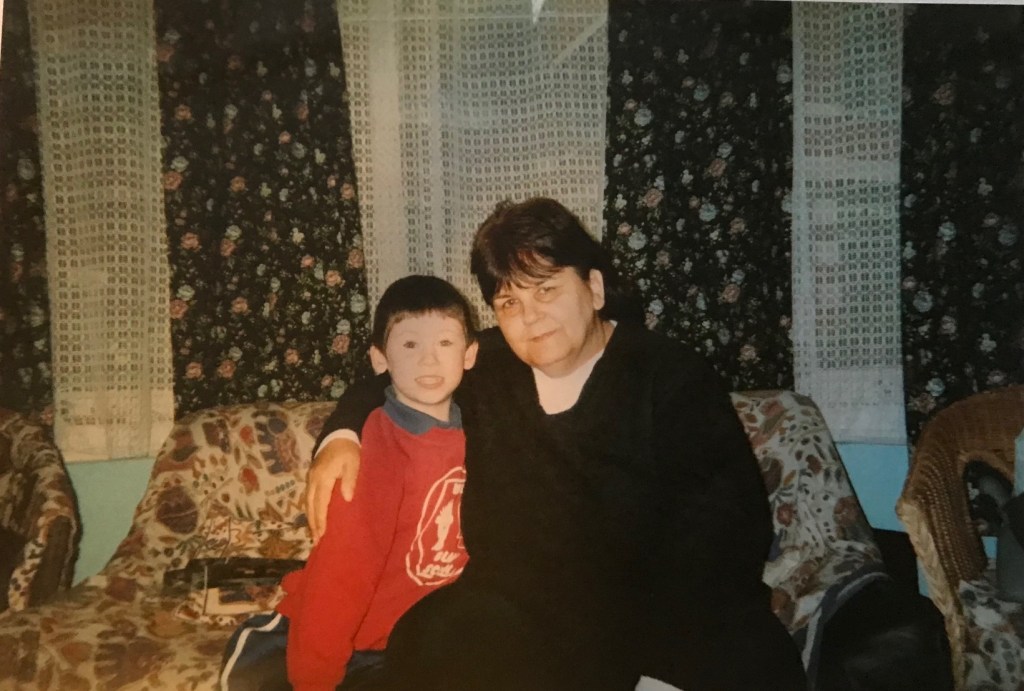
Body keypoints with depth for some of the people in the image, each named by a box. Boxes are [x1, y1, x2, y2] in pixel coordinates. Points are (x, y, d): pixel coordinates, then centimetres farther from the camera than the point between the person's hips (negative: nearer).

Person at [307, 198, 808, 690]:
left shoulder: (671, 376, -1)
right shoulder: (481, 368, 9)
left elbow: (734, 518, -9)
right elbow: (385, 387, 25)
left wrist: (635, 617, -22)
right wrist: (341, 437, 4)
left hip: (646, 604, -3)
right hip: (512, 610, 4)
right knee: (452, 634, -28)